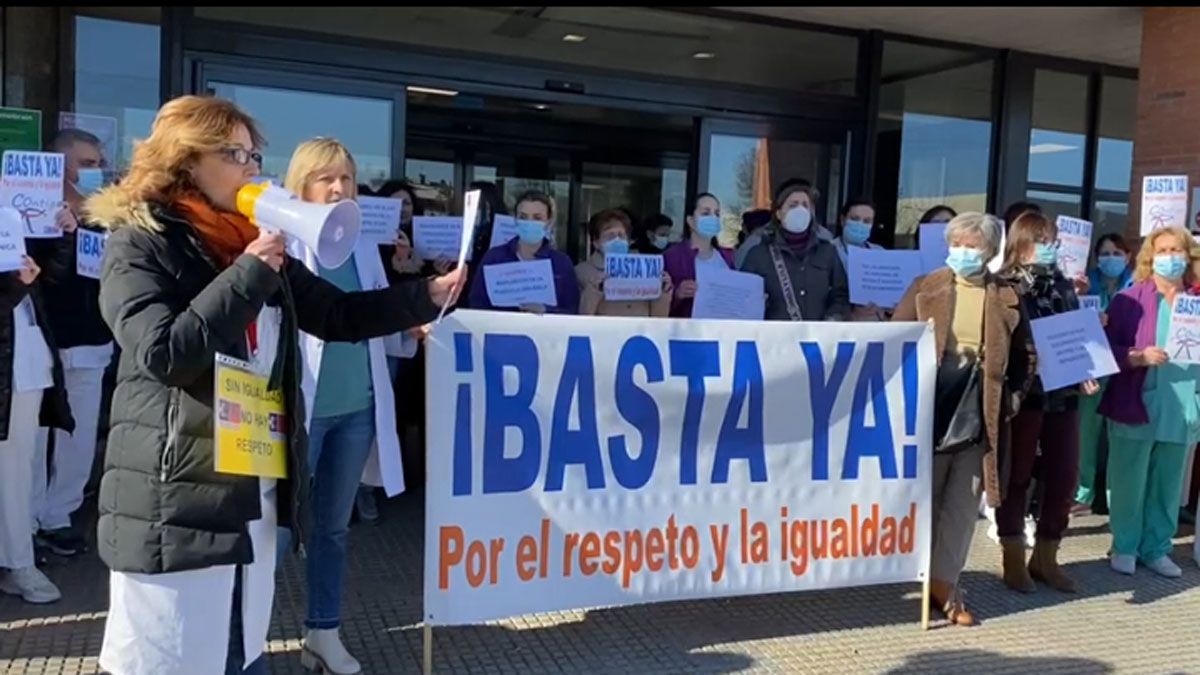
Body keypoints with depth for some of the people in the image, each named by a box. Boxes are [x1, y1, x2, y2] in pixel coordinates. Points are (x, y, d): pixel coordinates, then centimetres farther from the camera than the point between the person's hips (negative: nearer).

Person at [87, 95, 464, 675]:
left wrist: (427, 296, 3)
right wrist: (250, 273, -19)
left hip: (255, 491, 7)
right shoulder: (138, 243, -7)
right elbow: (164, 353, -21)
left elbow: (338, 315, 14)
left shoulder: (257, 242, 15)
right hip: (176, 500, -7)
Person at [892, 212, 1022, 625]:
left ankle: (944, 582, 18)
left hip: (980, 414, 1)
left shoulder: (1005, 298, 3)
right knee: (924, 496, 9)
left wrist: (1011, 398, -4)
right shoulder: (925, 289, 0)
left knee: (963, 503, 7)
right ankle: (932, 579, 25)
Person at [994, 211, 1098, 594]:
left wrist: (1085, 375, 3)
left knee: (1063, 478, 8)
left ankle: (1046, 558, 23)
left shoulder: (1063, 287, 13)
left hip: (1063, 395, 6)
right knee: (1016, 477, 4)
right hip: (1022, 395, -6)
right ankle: (1014, 561, 15)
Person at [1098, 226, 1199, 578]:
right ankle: (1125, 547, 17)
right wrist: (1138, 357, -20)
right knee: (1129, 482, 4)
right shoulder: (1129, 299, -1)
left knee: (1168, 485, 10)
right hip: (1136, 405, -3)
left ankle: (1156, 548, 23)